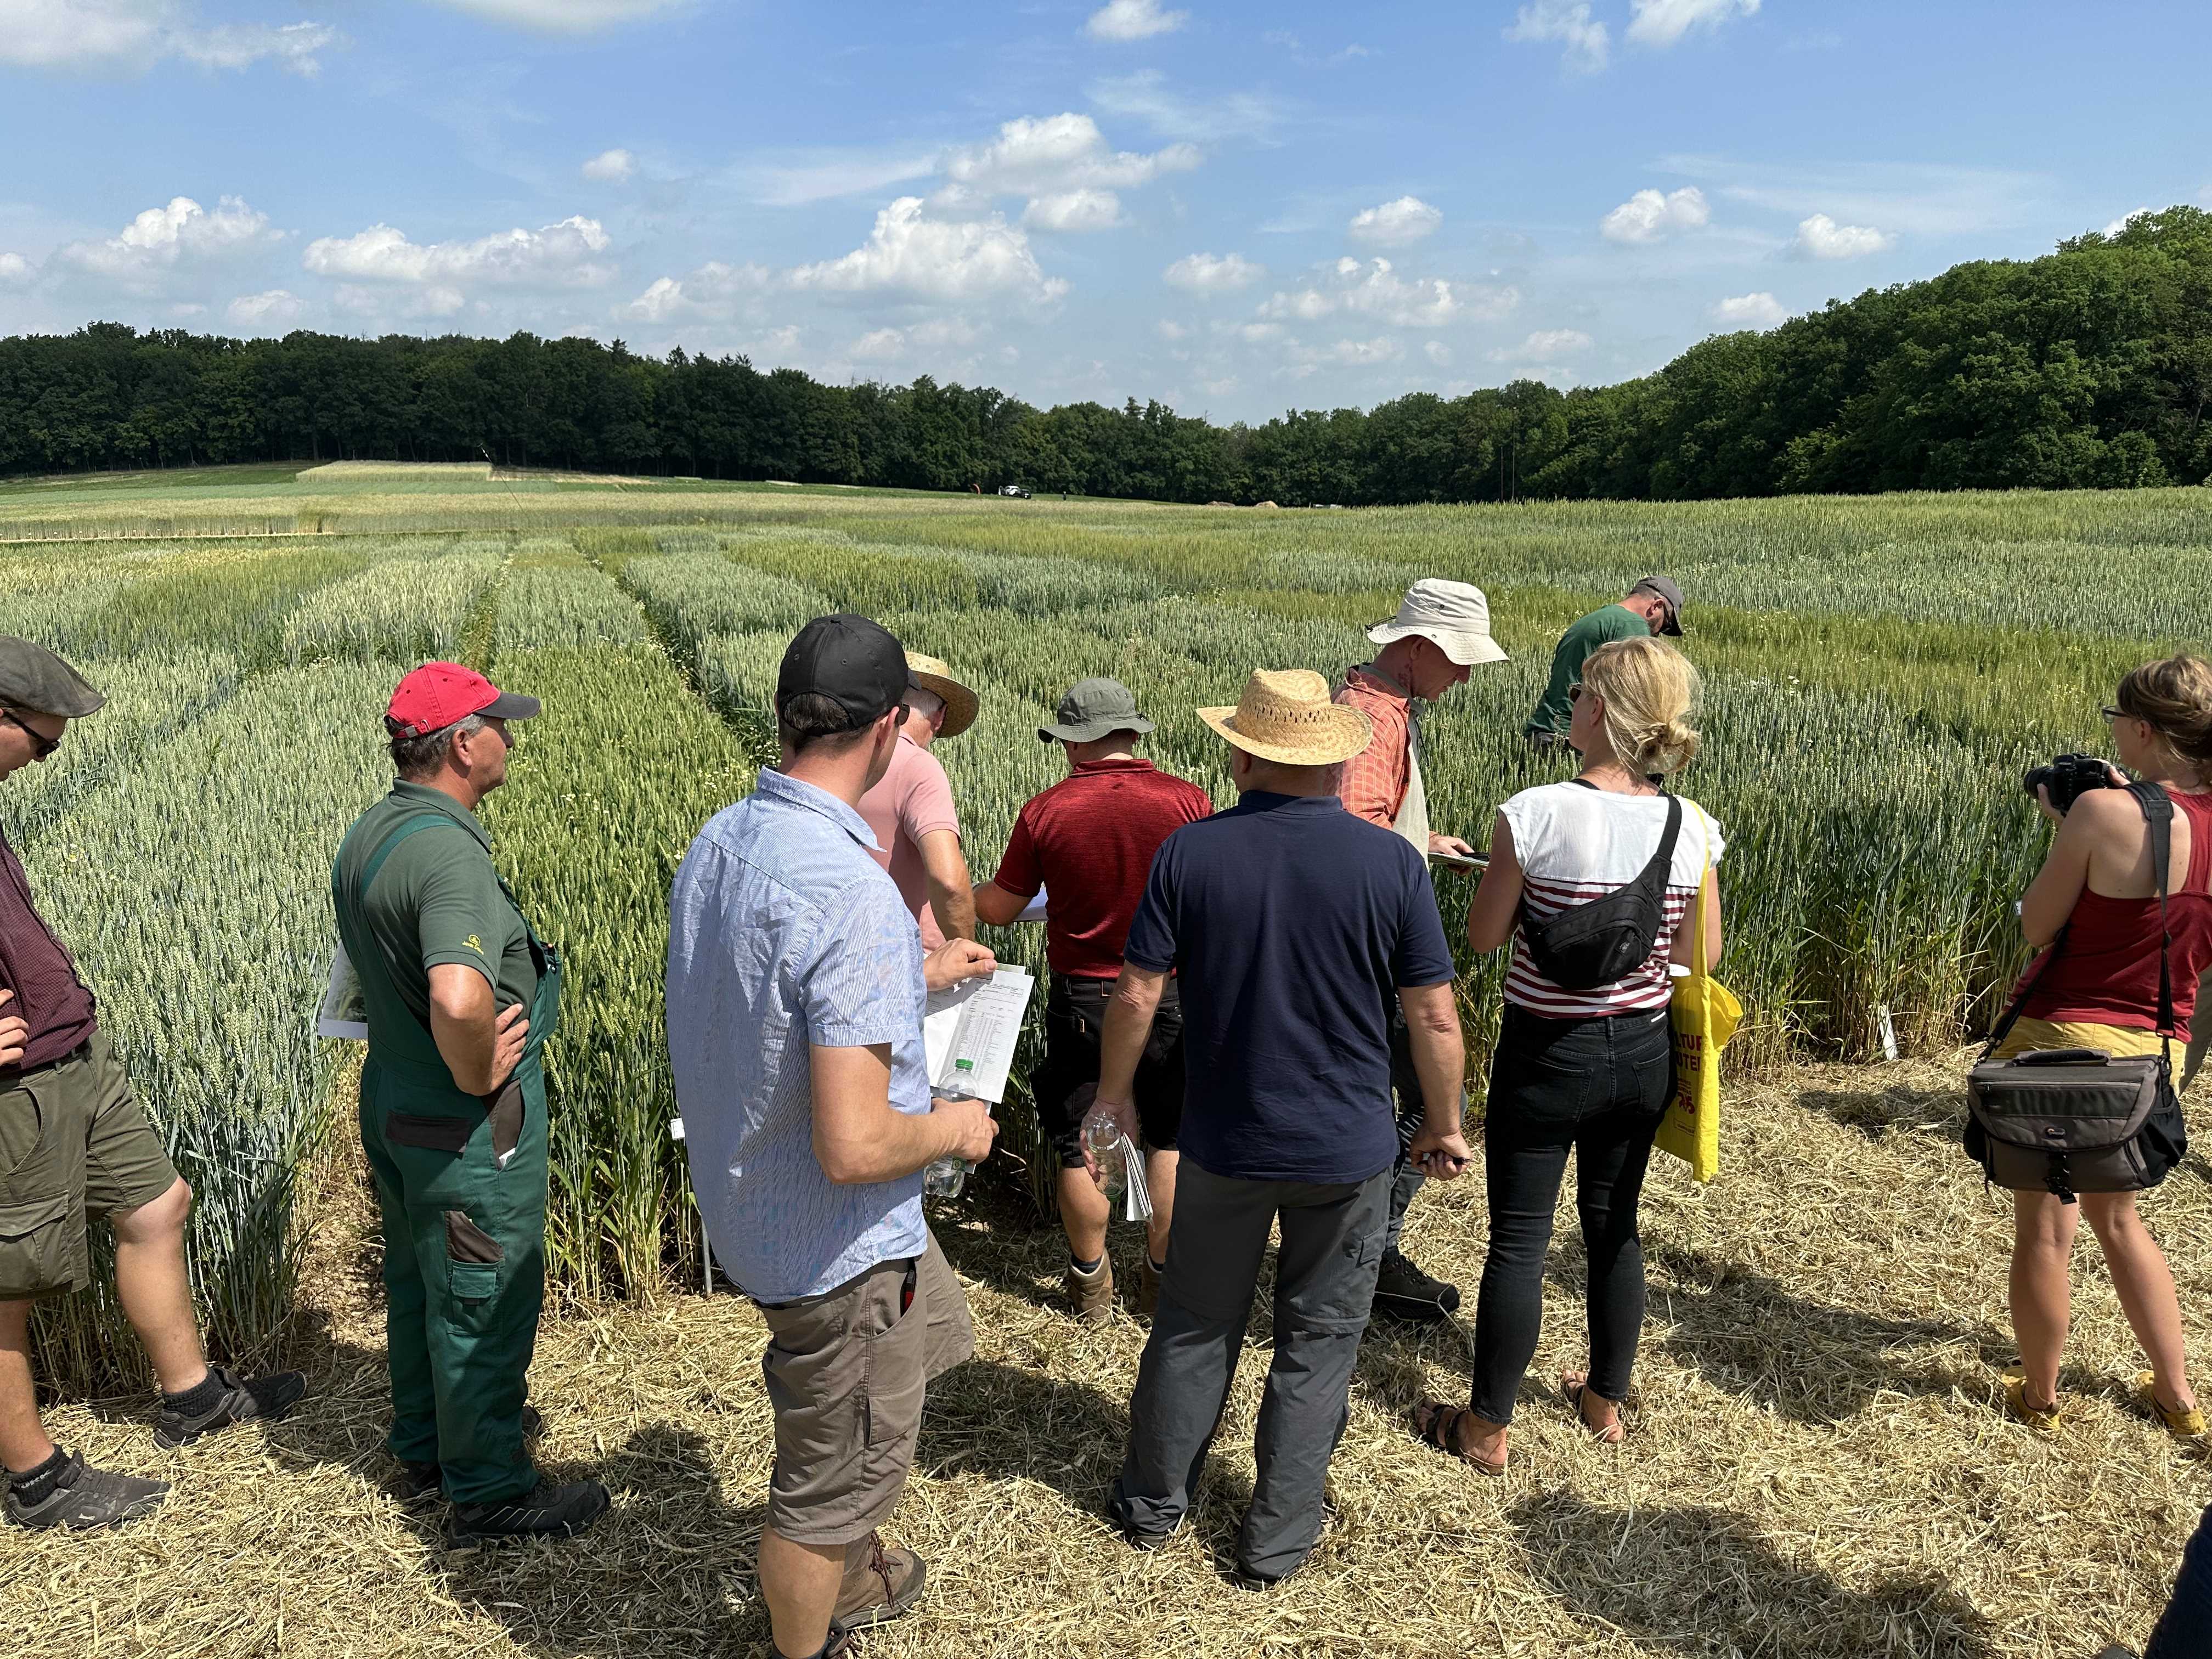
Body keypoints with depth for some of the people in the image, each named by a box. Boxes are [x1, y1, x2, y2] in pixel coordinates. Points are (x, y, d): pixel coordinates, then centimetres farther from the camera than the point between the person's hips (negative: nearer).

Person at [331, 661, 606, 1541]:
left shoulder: (366, 835, 3)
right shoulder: (448, 853, -29)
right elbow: (460, 1001, -46)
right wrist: (479, 1078, -26)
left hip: (391, 1098, 10)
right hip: (465, 1126, -9)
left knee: (420, 1280, 25)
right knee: (483, 1302, 8)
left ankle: (426, 1444, 44)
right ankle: (488, 1486, 26)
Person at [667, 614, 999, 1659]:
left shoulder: (718, 843, -5)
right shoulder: (851, 895, -34)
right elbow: (854, 1147, -34)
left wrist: (915, 979, 18)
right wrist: (953, 1129, -14)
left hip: (748, 1198, 9)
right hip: (834, 1241, -9)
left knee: (931, 1332, 32)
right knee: (837, 1472, 15)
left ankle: (849, 1573, 51)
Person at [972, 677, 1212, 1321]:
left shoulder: (1045, 812, -11)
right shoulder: (1188, 801, -10)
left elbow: (998, 909, 0)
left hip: (1082, 1001, 0)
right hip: (1171, 998, 1)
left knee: (1080, 1147, 15)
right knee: (1170, 1140, 18)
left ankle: (1090, 1285, 28)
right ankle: (1162, 1277, 27)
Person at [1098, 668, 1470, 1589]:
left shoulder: (1190, 851, -11)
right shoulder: (1391, 863, -12)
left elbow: (1135, 996, -8)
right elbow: (1434, 1017, -8)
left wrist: (1114, 1096, 9)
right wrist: (1444, 1127, 7)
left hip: (1222, 1142, 1)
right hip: (1347, 1150, -1)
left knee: (1195, 1324, 19)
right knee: (1318, 1340, 15)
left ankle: (1152, 1503, 35)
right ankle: (1277, 1539, 26)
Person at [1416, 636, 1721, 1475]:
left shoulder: (1536, 813, -20)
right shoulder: (1691, 826, -7)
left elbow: (1483, 935, -12)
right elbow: (1702, 953, 2)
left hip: (1548, 1054, -4)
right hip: (1644, 1052, 5)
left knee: (1519, 1238, 7)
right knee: (1614, 1223, 22)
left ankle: (1486, 1430, 20)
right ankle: (1606, 1401, 38)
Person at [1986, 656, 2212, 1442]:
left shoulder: (2105, 808, -22)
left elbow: (2037, 926, -11)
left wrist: (2062, 827, 0)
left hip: (2065, 1039, -6)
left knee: (2044, 1227, 10)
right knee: (2115, 1214, 27)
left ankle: (2039, 1397, 26)